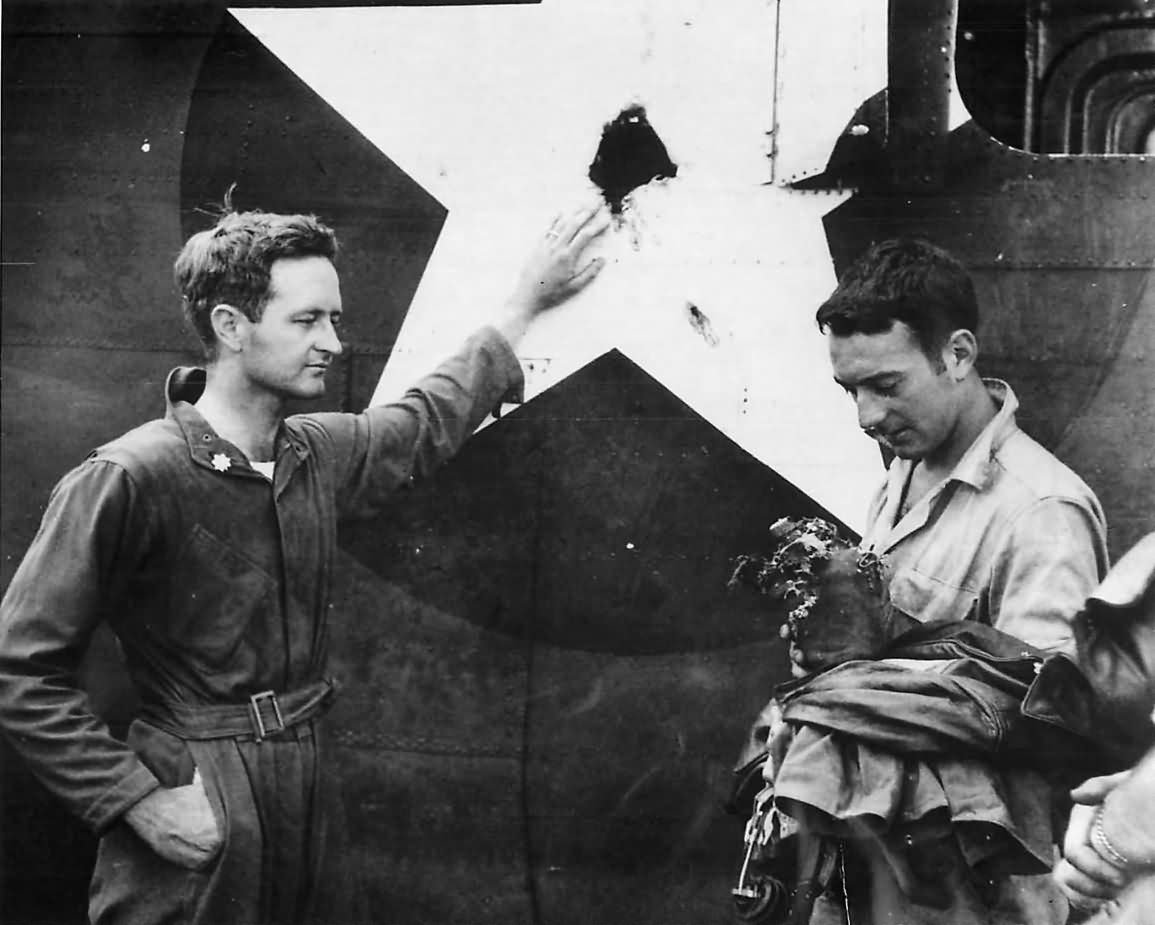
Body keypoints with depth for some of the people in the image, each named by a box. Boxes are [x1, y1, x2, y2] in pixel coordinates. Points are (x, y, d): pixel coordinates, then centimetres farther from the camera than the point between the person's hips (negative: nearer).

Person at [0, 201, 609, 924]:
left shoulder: (319, 454, 5)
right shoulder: (125, 480, -17)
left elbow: (428, 421, 26)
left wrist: (524, 306, 30)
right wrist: (140, 797, -20)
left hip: (312, 801, 7)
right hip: (197, 813, -7)